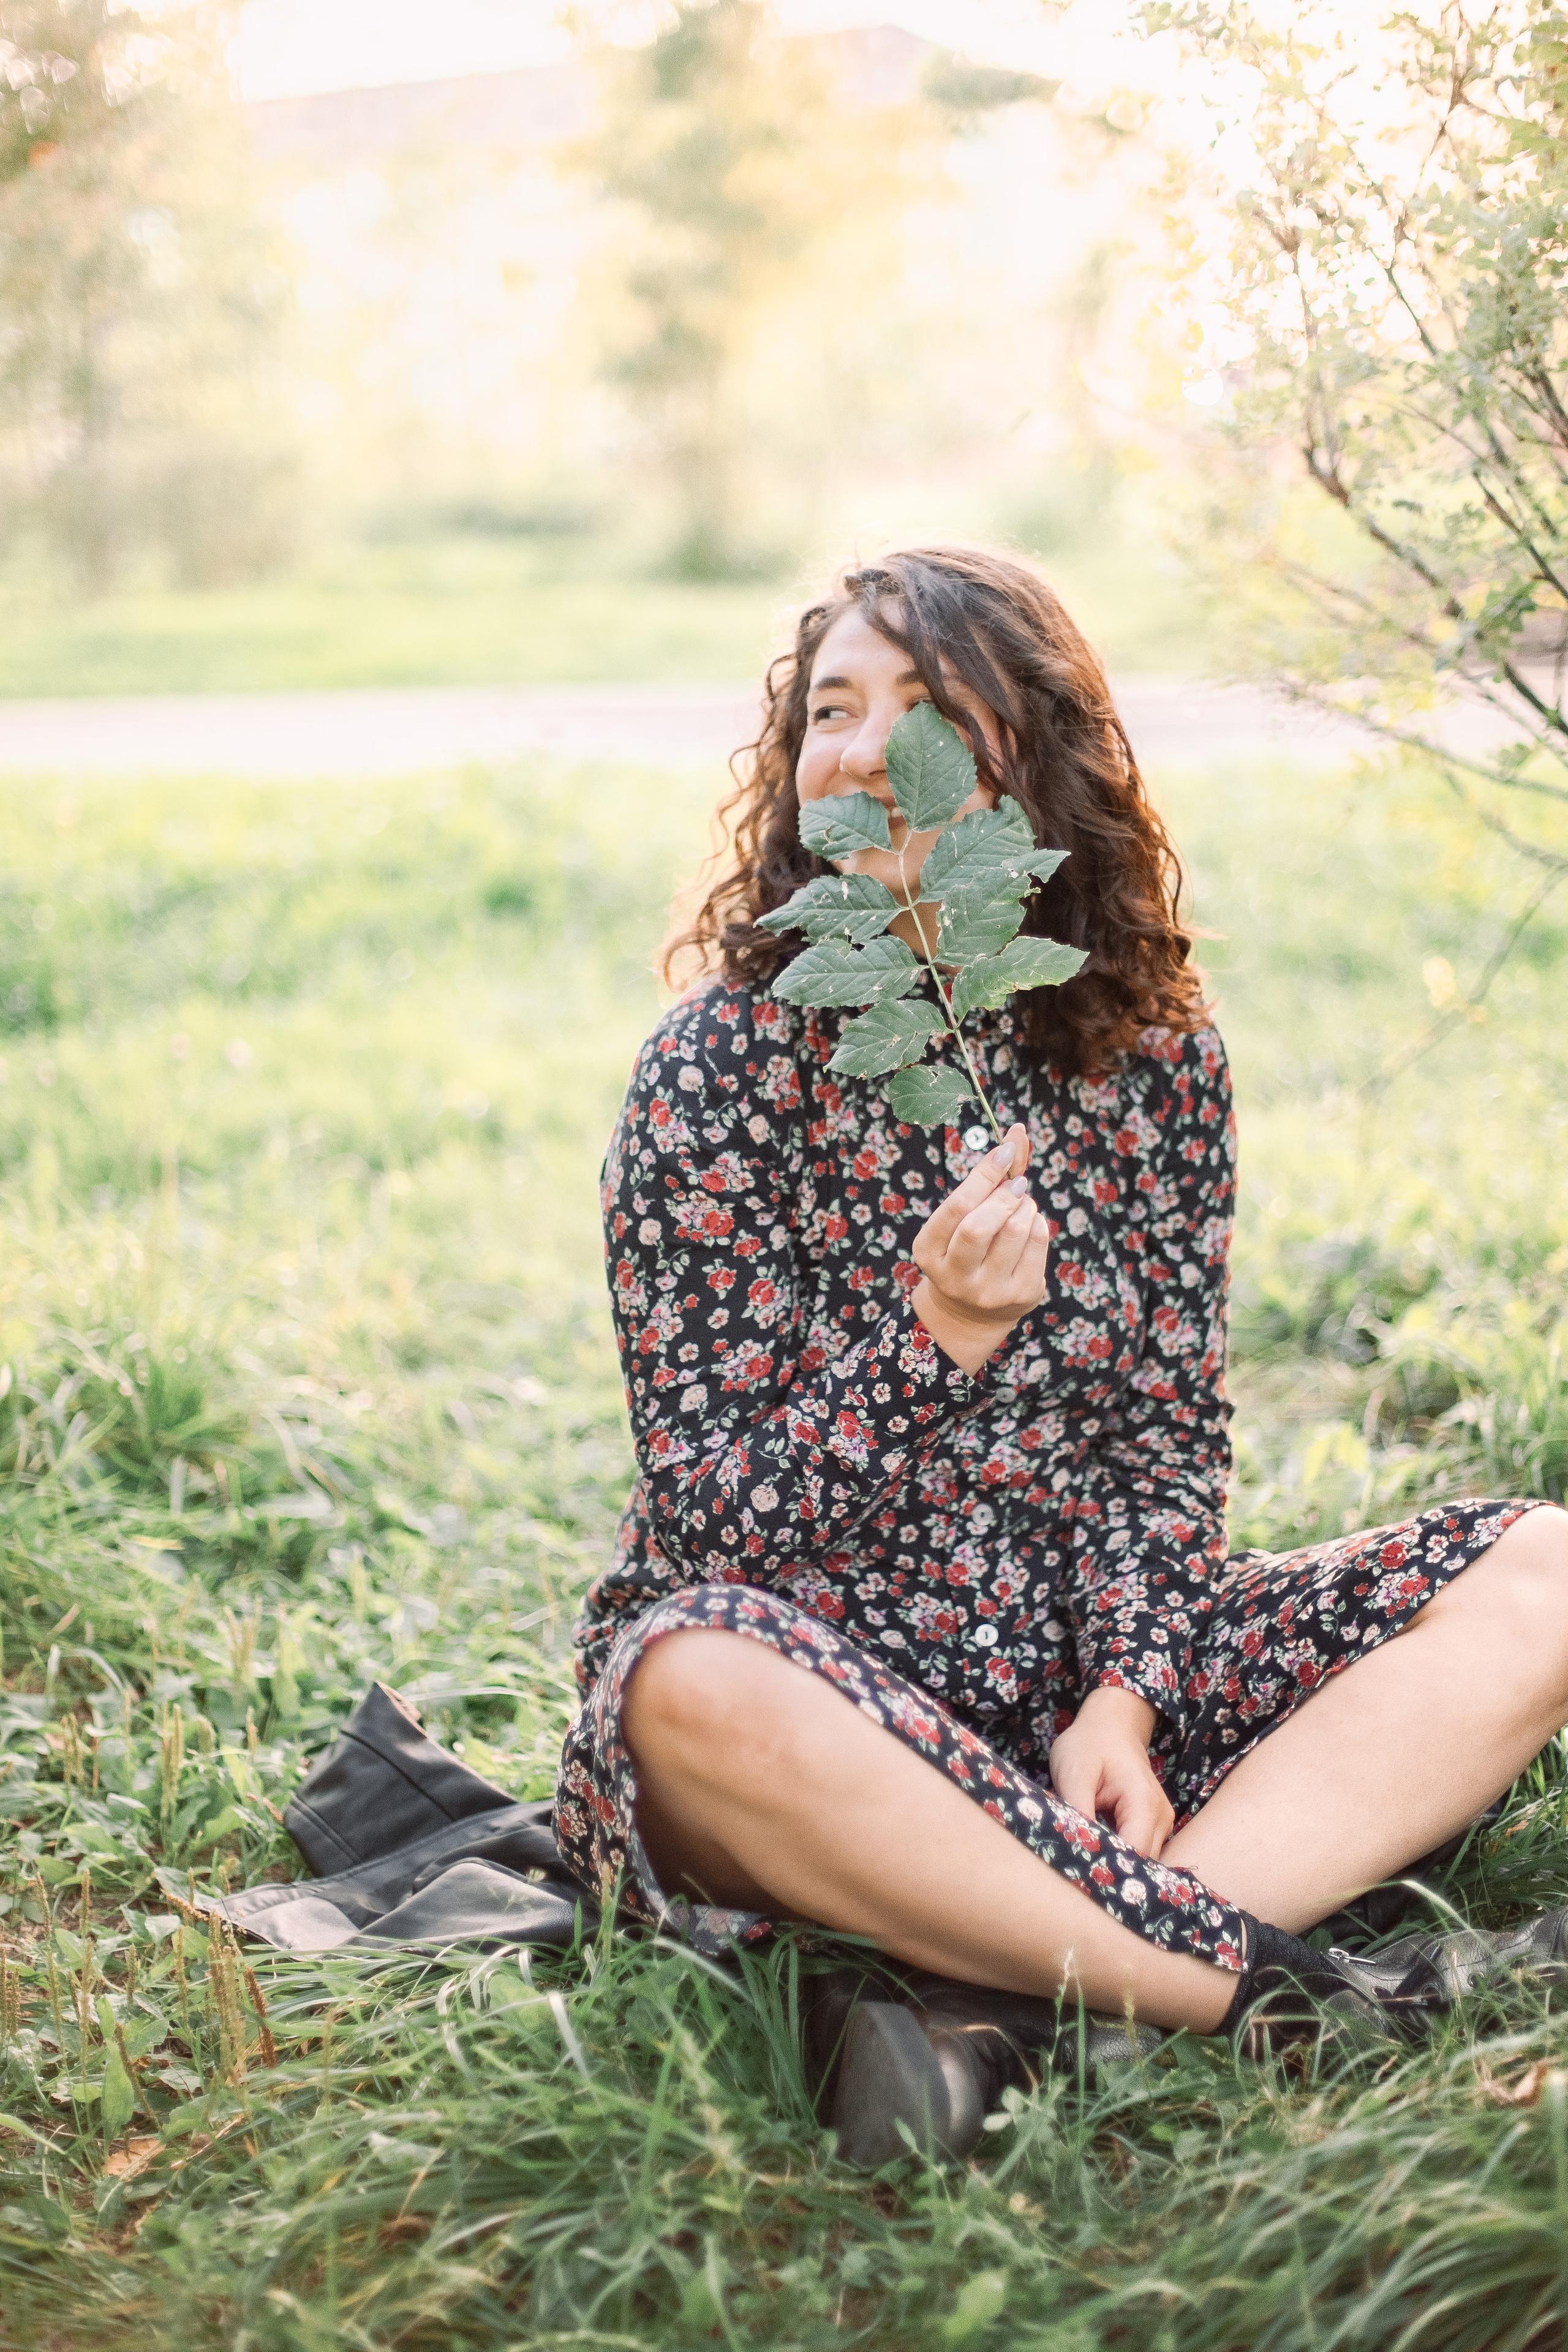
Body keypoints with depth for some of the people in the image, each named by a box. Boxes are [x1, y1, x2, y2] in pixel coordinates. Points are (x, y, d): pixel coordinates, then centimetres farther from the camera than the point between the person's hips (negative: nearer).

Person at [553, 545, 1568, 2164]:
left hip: (1091, 1667, 4)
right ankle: (1282, 1996, -30)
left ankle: (1005, 1992, -31)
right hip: (822, 1694, -4)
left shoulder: (1150, 1058, 3)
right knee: (694, 1687, -39)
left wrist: (1125, 1697, -13)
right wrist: (936, 1339, -24)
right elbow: (703, 1518, -10)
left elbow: (1167, 1438, 4)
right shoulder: (719, 1071, -8)